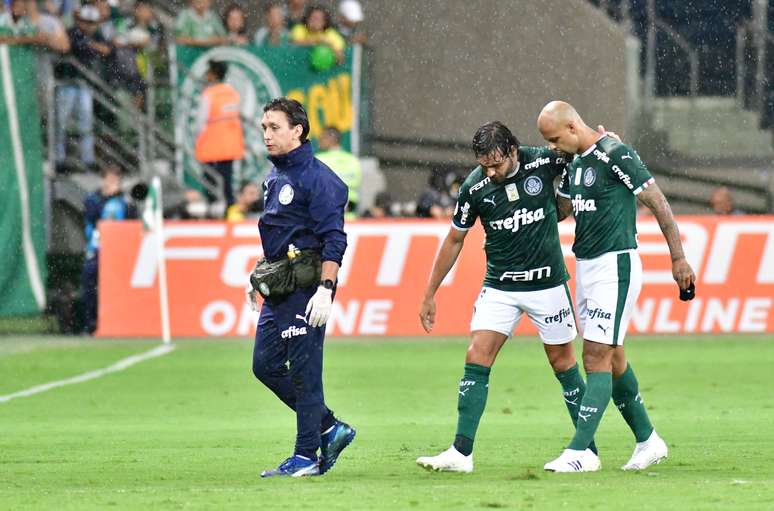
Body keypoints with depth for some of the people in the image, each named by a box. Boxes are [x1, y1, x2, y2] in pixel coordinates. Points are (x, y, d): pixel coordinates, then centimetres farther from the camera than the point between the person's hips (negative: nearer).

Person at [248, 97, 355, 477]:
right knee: (265, 364, 8)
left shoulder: (317, 177, -13)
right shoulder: (274, 178, 15)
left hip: (306, 287, -10)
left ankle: (306, 456, 2)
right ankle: (329, 428, 18)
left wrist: (325, 289, -23)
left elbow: (334, 239, -17)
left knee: (304, 371, -5)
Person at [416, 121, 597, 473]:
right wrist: (429, 295, 5)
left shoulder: (543, 162, -13)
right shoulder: (474, 187, -10)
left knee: (562, 361, 6)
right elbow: (454, 241, 3)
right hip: (500, 286, 1)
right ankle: (461, 453, -11)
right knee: (476, 359, -10)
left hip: (547, 283, -1)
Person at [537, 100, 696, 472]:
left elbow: (658, 203, -12)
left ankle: (581, 451, -14)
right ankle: (647, 440, 22)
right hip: (586, 267, 9)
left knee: (597, 357, -12)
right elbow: (558, 211, 26)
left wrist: (678, 259, -11)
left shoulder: (615, 155, -14)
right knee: (613, 359, 12)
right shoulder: (575, 163, 12)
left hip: (615, 266, -9)